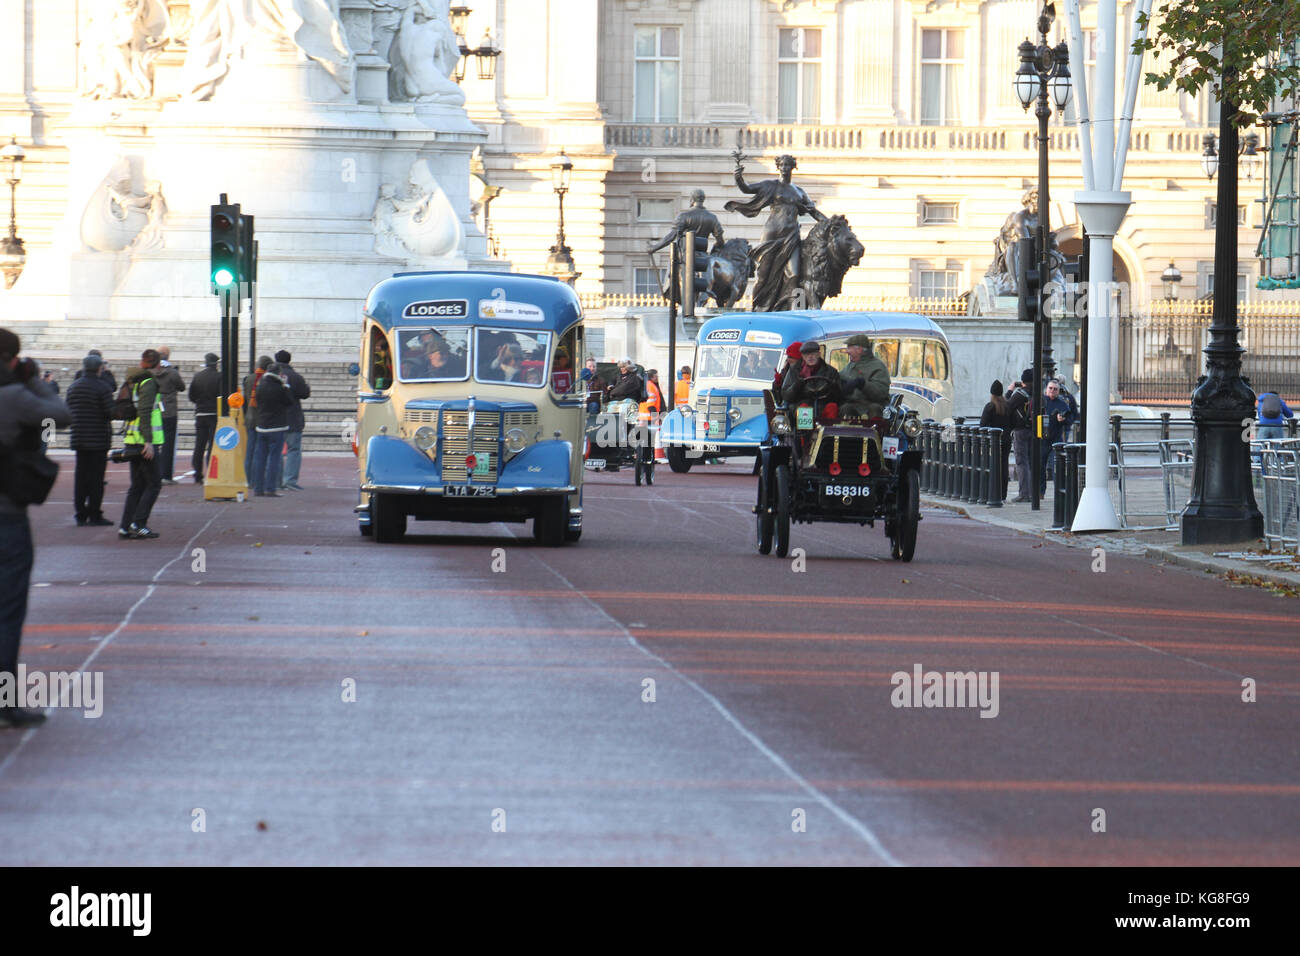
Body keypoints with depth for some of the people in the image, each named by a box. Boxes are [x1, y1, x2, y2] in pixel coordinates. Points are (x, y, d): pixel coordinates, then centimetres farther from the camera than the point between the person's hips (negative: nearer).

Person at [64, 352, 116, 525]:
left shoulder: (72, 387, 8)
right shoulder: (102, 387, -12)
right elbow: (109, 412, -16)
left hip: (79, 438, 6)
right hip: (99, 438, -6)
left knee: (80, 477, 9)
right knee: (96, 477, -2)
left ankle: (80, 513, 9)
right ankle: (94, 515, -2)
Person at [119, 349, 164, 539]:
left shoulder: (132, 382, 15)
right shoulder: (149, 383, -11)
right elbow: (145, 413, -20)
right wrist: (149, 441, -22)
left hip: (132, 441, 8)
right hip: (146, 442, -8)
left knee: (137, 485, 13)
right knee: (153, 484, -3)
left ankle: (125, 527, 9)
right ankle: (138, 524, -9)